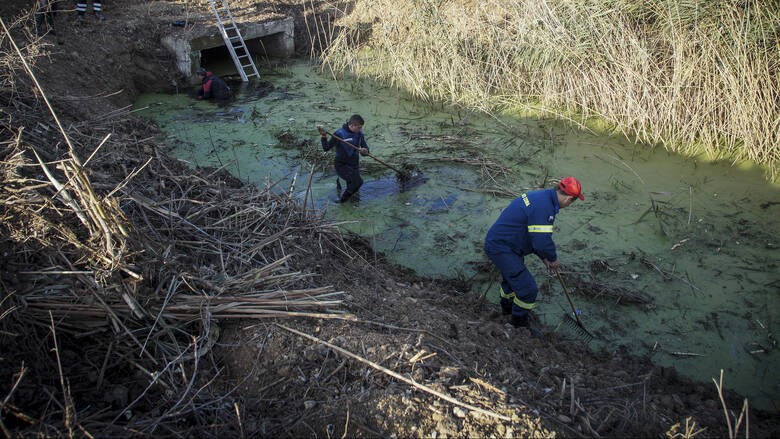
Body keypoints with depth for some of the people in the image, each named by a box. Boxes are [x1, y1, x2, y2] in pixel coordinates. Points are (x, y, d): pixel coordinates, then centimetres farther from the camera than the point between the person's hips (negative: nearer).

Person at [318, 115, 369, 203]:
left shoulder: (360, 134, -2)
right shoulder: (339, 134, -16)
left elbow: (365, 148, 1)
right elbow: (326, 148, -14)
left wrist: (365, 151, -22)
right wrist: (324, 138, -32)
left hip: (354, 165, 6)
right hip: (341, 165, -6)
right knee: (357, 181, -27)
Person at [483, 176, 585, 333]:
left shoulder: (540, 196, 8)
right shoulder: (544, 207, -26)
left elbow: (534, 234, 18)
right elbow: (542, 241, -27)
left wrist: (544, 258, 16)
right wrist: (553, 259, -6)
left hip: (496, 242, 11)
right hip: (501, 248, -11)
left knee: (512, 276, 33)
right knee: (528, 289, -4)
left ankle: (507, 307, 56)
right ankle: (519, 325, 17)